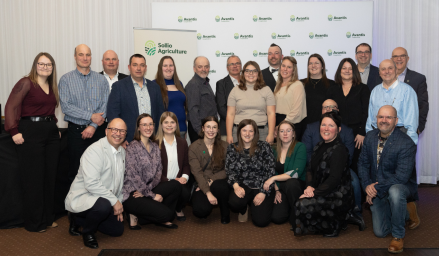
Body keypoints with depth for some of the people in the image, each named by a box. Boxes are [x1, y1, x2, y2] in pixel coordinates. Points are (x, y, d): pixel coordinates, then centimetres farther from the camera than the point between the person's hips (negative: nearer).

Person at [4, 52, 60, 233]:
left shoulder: (52, 87, 13)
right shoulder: (26, 83, -7)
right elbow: (11, 107, -12)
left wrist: (55, 126, 7)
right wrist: (14, 131, -18)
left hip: (51, 133, 7)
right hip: (30, 132, -7)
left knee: (50, 176, 11)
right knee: (33, 178, 0)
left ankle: (47, 217, 24)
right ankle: (33, 223, 13)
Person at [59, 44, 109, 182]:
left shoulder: (101, 80, 8)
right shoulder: (66, 80, 3)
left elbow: (105, 105, 0)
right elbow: (66, 107, -7)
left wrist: (93, 126, -11)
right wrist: (91, 116, -13)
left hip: (98, 130, 1)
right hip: (76, 130, -1)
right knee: (75, 170, 3)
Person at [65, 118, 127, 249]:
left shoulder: (122, 152, 6)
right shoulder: (95, 151, -21)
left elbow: (119, 182, 16)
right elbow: (92, 184, -29)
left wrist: (119, 204, 9)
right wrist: (114, 200, -24)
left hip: (106, 199, 9)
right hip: (81, 197, -9)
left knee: (118, 230, 8)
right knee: (103, 205, -38)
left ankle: (78, 219, 24)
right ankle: (87, 232, -5)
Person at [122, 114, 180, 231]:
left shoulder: (155, 147, 11)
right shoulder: (132, 147, -10)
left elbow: (159, 172, 7)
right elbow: (133, 176, -16)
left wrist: (148, 189, -11)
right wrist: (152, 195, -16)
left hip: (148, 190, 7)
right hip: (132, 194, -7)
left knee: (176, 186, -17)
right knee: (166, 213, -22)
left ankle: (161, 219, -2)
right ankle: (135, 215, 1)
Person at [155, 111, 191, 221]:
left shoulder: (182, 142, 14)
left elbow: (186, 164, 12)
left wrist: (185, 176, -8)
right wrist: (169, 180, -16)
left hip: (179, 180, 4)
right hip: (162, 182, -4)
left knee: (186, 192, -28)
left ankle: (178, 209, 9)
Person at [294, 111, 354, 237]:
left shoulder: (339, 150, -17)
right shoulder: (320, 146, 9)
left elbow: (334, 179, -22)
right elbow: (310, 169, 11)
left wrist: (314, 193, -20)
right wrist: (309, 186, -7)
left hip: (338, 197, -9)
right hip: (323, 193, 9)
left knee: (303, 204, -24)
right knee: (299, 200, -9)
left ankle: (331, 227, 1)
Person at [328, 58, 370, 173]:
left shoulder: (363, 89, 6)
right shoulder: (333, 90, 13)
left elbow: (366, 112, 0)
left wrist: (362, 133, -9)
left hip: (357, 132, -2)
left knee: (355, 163, -3)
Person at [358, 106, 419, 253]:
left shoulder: (406, 144, -19)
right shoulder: (370, 136, 0)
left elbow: (401, 176, -25)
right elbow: (363, 163, 3)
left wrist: (377, 189, -23)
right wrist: (367, 185, -13)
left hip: (401, 185, -5)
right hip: (376, 189, 5)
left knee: (395, 191, -42)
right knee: (380, 232, 1)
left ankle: (398, 235, -18)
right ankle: (407, 212, 30)